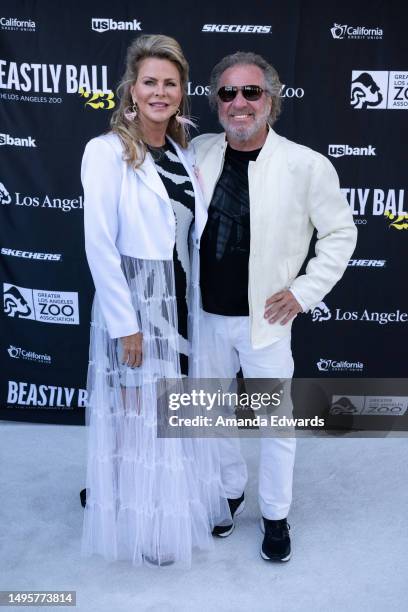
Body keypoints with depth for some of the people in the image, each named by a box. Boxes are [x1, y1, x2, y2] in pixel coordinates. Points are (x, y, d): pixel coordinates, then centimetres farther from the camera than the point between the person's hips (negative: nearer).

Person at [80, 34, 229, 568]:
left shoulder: (183, 152, 8)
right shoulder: (107, 151, -13)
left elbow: (193, 233, 11)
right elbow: (100, 246, -16)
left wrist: (194, 303, 9)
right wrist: (125, 324, -16)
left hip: (181, 300, 6)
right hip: (134, 301, -6)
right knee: (139, 412, 8)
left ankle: (178, 506, 42)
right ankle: (142, 525, 30)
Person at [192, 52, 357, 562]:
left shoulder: (307, 165, -12)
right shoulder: (199, 152, -2)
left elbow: (340, 233, 0)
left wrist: (304, 291, -6)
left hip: (265, 319, -3)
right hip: (206, 316, 4)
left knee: (276, 422, 10)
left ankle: (276, 514, 33)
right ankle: (230, 491, 43)